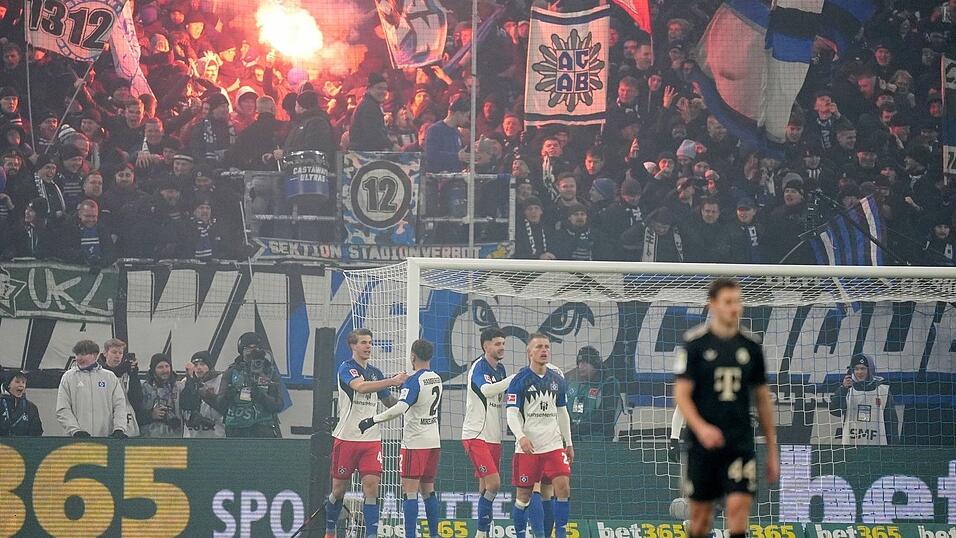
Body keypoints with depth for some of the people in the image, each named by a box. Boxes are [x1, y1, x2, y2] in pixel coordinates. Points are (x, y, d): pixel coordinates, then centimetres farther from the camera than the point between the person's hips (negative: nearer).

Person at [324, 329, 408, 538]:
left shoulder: (376, 373, 13)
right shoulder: (346, 368, -6)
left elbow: (389, 402, 22)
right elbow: (360, 387, -26)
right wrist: (392, 381, -34)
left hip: (371, 439, 4)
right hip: (346, 437, -4)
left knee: (372, 486, -9)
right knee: (340, 488, 6)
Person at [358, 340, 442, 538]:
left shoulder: (414, 380, -15)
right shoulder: (436, 379, 9)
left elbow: (400, 408, -27)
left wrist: (372, 420, -24)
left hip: (415, 442, -8)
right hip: (434, 441, 8)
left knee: (410, 490, -7)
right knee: (428, 490, 15)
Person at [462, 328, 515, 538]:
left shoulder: (500, 369, 13)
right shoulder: (478, 367, -12)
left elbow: (505, 395, 19)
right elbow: (486, 390, -30)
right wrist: (514, 379, -34)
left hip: (494, 436, 8)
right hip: (476, 434, -8)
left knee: (486, 487, 8)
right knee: (493, 483, -16)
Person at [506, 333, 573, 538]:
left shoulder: (557, 380, 10)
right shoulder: (519, 381, -5)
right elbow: (512, 414, -10)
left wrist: (568, 443, 19)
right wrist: (521, 436, -26)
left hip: (554, 445, 4)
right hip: (527, 448, -4)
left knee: (563, 488, -10)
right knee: (523, 495, 2)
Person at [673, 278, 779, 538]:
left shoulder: (751, 345, 7)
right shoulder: (695, 342, -3)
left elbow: (763, 399, 14)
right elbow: (681, 394, -6)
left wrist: (772, 450, 13)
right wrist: (701, 428, -24)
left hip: (741, 443, 1)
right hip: (703, 442, -1)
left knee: (739, 506, -13)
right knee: (701, 513, 6)